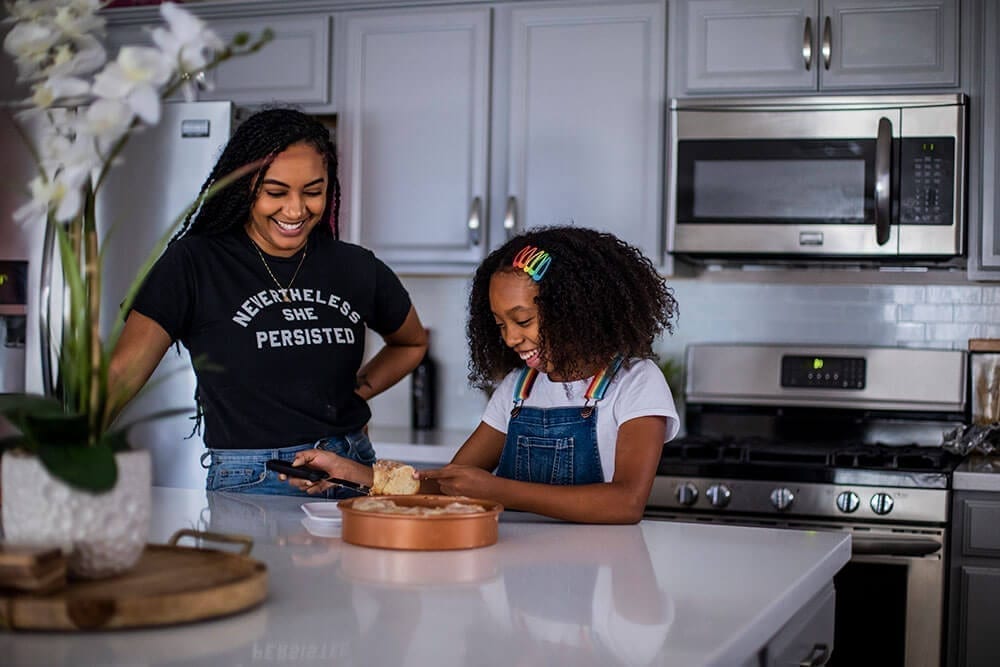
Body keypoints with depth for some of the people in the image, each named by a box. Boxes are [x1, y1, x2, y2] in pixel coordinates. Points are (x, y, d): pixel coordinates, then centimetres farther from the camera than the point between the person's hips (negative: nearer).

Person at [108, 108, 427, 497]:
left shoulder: (357, 270, 9)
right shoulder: (194, 265, -2)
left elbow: (412, 344, 29)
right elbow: (121, 376, -8)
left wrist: (356, 392, 13)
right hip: (248, 486, -3)